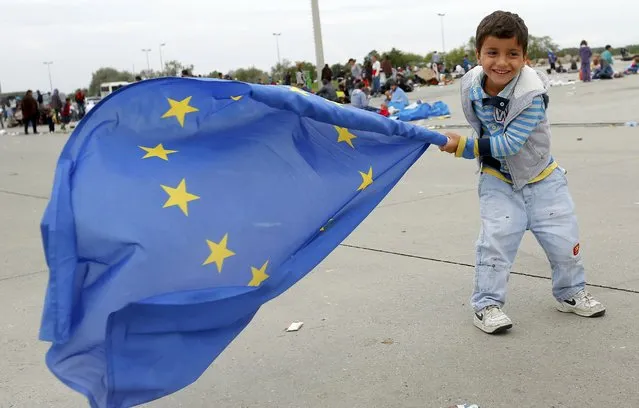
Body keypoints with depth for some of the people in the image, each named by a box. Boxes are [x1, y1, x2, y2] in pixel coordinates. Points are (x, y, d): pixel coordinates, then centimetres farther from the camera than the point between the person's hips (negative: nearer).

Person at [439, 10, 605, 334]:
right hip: (498, 179, 1)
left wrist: (463, 146, -30)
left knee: (563, 238, 5)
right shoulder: (471, 86, -14)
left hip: (541, 177, -1)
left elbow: (509, 144, -29)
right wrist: (483, 149, -9)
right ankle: (486, 304, 2)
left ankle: (570, 293, 29)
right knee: (496, 238, -11)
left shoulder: (532, 94, -28)